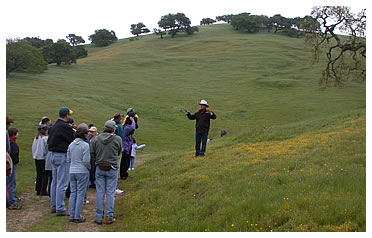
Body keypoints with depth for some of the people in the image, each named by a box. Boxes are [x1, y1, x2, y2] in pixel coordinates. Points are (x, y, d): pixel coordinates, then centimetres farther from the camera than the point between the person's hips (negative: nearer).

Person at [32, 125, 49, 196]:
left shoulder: (35, 138, 6)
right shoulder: (45, 138, -15)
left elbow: (33, 148, 12)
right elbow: (47, 148, -15)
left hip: (36, 158, 7)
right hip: (43, 158, -7)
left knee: (38, 174, 13)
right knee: (45, 174, 1)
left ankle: (38, 190, 16)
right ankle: (43, 191, -1)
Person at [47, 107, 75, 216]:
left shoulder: (55, 125, 10)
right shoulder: (65, 126, -17)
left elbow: (49, 140, 18)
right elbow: (74, 140, -14)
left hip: (54, 155, 9)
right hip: (62, 156, -9)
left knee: (55, 182, 15)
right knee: (62, 183, -5)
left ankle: (53, 206, 23)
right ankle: (60, 209, -3)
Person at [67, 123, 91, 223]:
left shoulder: (71, 145, 6)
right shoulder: (85, 145, -12)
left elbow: (68, 159, 9)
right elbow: (86, 161, -14)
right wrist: (90, 168, 4)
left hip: (72, 172, 6)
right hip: (82, 172, -6)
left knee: (73, 193, 11)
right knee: (80, 194, 0)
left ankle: (71, 216, 14)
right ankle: (77, 217, 2)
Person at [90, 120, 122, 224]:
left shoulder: (96, 139, -2)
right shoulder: (117, 139, -7)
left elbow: (92, 154, 1)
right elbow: (119, 152, 6)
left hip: (99, 169, 2)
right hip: (112, 169, -2)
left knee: (100, 192, 6)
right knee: (110, 193, 3)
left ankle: (99, 217, 9)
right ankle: (109, 217, 6)